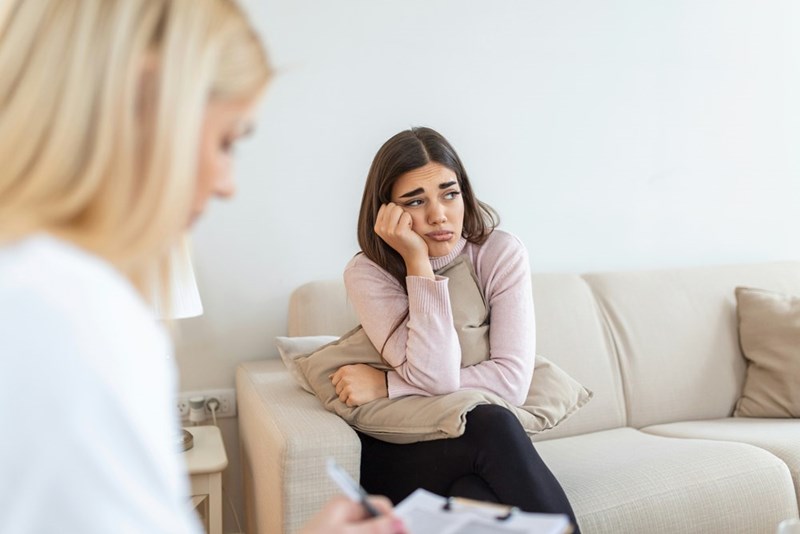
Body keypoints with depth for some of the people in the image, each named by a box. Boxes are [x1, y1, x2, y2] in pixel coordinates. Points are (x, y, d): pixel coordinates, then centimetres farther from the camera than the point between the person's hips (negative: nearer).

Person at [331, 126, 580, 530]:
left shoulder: (501, 253, -9)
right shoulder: (367, 273, -11)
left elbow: (511, 382, -17)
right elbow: (436, 378, -23)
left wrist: (387, 385, -17)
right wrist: (417, 261, -25)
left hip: (480, 444, 1)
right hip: (395, 455, -1)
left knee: (472, 495, -33)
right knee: (492, 425, -30)